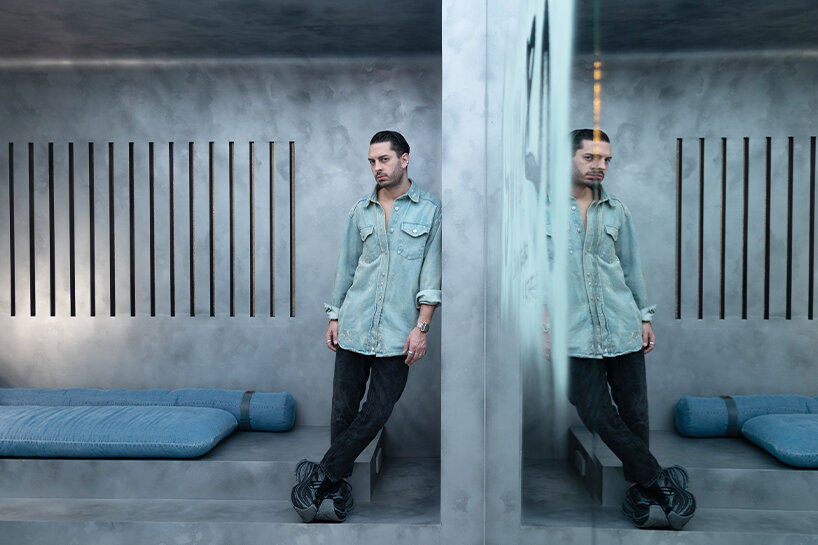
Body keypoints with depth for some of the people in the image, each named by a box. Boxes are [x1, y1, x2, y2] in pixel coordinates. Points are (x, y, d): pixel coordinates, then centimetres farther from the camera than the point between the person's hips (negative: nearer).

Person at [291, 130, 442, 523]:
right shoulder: (361, 211, 11)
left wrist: (422, 327, -8)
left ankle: (321, 477, 14)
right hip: (354, 327, 3)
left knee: (375, 415, -1)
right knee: (343, 409, 6)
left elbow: (432, 272, -3)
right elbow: (346, 265, 15)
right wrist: (334, 316, 11)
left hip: (397, 335, -2)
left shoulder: (430, 210, 0)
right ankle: (336, 491, 20)